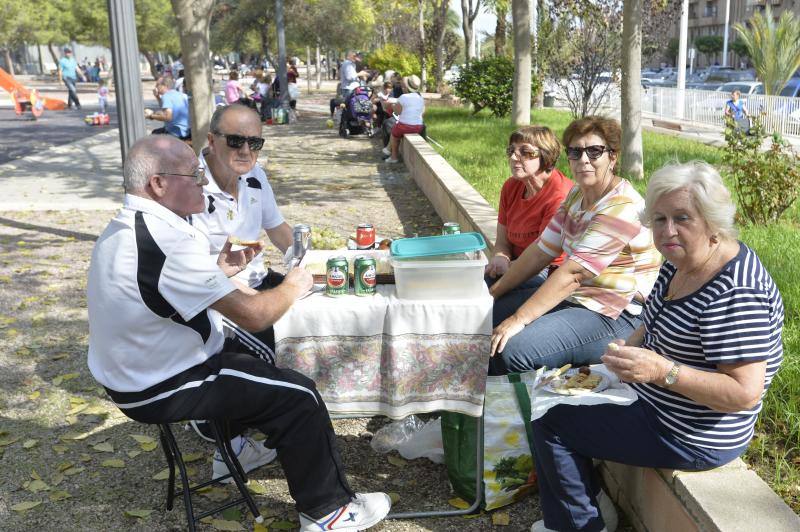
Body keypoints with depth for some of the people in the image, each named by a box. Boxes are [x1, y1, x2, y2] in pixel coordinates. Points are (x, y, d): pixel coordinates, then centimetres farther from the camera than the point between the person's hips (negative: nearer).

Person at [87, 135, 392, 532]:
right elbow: (253, 315, -27)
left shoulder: (125, 229, 2)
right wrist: (293, 286, -7)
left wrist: (218, 272, 3)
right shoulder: (166, 242, -30)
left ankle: (232, 448, 45)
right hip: (159, 389, -10)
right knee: (299, 395, -6)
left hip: (131, 371, 10)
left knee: (252, 352, 28)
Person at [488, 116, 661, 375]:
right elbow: (541, 250, 9)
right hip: (570, 297, 9)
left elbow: (574, 272, -27)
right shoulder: (577, 195, 9)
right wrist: (495, 292, 3)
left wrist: (518, 319, -29)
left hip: (612, 316, -9)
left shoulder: (621, 208, -20)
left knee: (512, 348, -27)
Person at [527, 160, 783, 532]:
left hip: (691, 437, -10)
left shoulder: (734, 293, -29)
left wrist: (661, 371, -38)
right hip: (652, 397, 10)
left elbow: (745, 393, -30)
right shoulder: (681, 262, 1)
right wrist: (626, 351, -3)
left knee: (549, 421, -6)